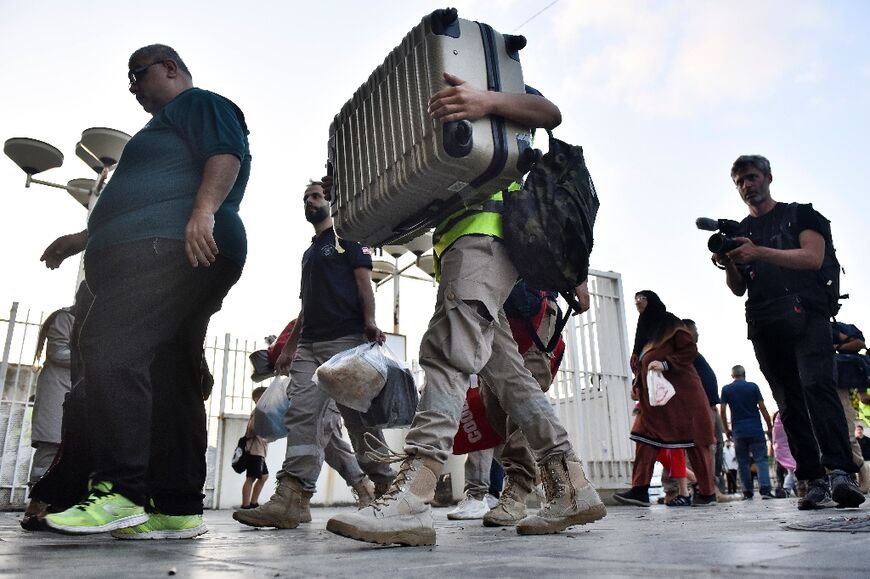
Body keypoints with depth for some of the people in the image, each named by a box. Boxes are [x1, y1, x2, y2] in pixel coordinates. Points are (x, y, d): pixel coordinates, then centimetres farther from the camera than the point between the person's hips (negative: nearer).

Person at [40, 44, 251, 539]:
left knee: (109, 347, -22)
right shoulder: (166, 127, 39)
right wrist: (82, 239, 45)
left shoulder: (199, 103, 10)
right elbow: (145, 208, 43)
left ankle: (120, 493, -24)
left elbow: (228, 155, -11)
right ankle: (179, 509, 0)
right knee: (170, 382, 1)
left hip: (171, 249, -10)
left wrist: (205, 209, -27)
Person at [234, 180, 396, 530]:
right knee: (300, 413, -8)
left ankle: (381, 488, 5)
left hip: (346, 339, -7)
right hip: (309, 345, 7)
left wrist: (370, 322, -20)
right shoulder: (310, 252, 30)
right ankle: (292, 498, -14)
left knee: (358, 415, -6)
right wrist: (289, 347, 22)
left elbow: (364, 281, -3)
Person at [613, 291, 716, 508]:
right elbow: (639, 362, 23)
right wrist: (636, 385, 11)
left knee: (692, 440, -2)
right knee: (645, 437, -4)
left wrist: (665, 364, -21)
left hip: (679, 391, -7)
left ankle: (708, 493, 8)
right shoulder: (645, 328, 21)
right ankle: (640, 490, -7)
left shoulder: (670, 323, -1)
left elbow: (690, 350, -11)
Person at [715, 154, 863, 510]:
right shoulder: (738, 233, 22)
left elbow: (813, 257, -5)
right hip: (765, 326, 4)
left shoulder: (799, 214, 13)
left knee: (817, 386, -22)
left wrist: (759, 253, -17)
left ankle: (840, 471, -26)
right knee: (789, 404, -1)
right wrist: (728, 265, -7)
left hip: (806, 314, -3)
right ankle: (814, 482, -1)